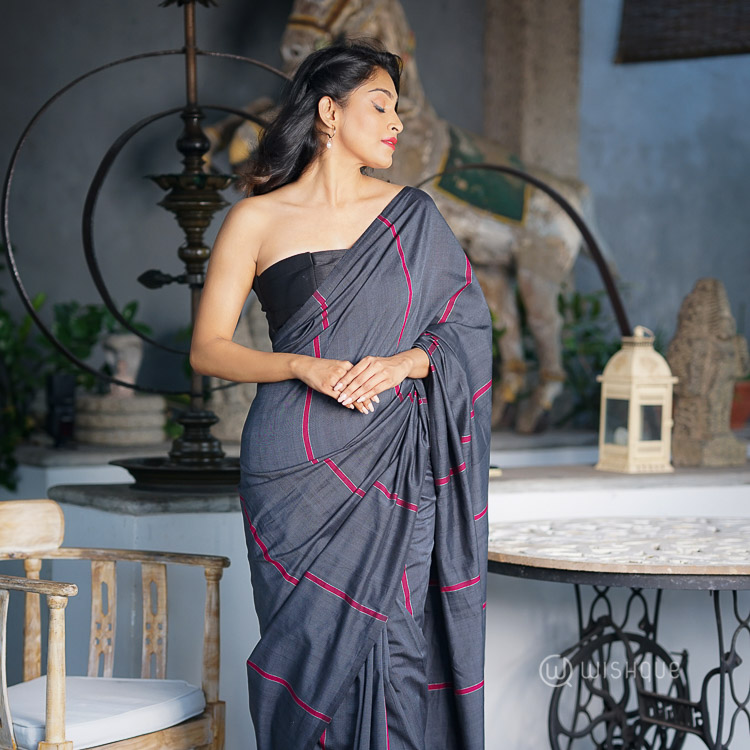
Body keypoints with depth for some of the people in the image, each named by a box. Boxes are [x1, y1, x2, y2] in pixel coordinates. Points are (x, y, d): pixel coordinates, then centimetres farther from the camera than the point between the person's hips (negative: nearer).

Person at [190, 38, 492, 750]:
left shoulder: (412, 215, 11)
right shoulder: (257, 220, 3)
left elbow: (467, 324, 10)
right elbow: (208, 349, 1)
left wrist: (402, 362, -10)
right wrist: (306, 366, -14)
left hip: (395, 471, 2)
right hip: (300, 470, -2)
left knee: (394, 644, -3)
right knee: (315, 644, -3)